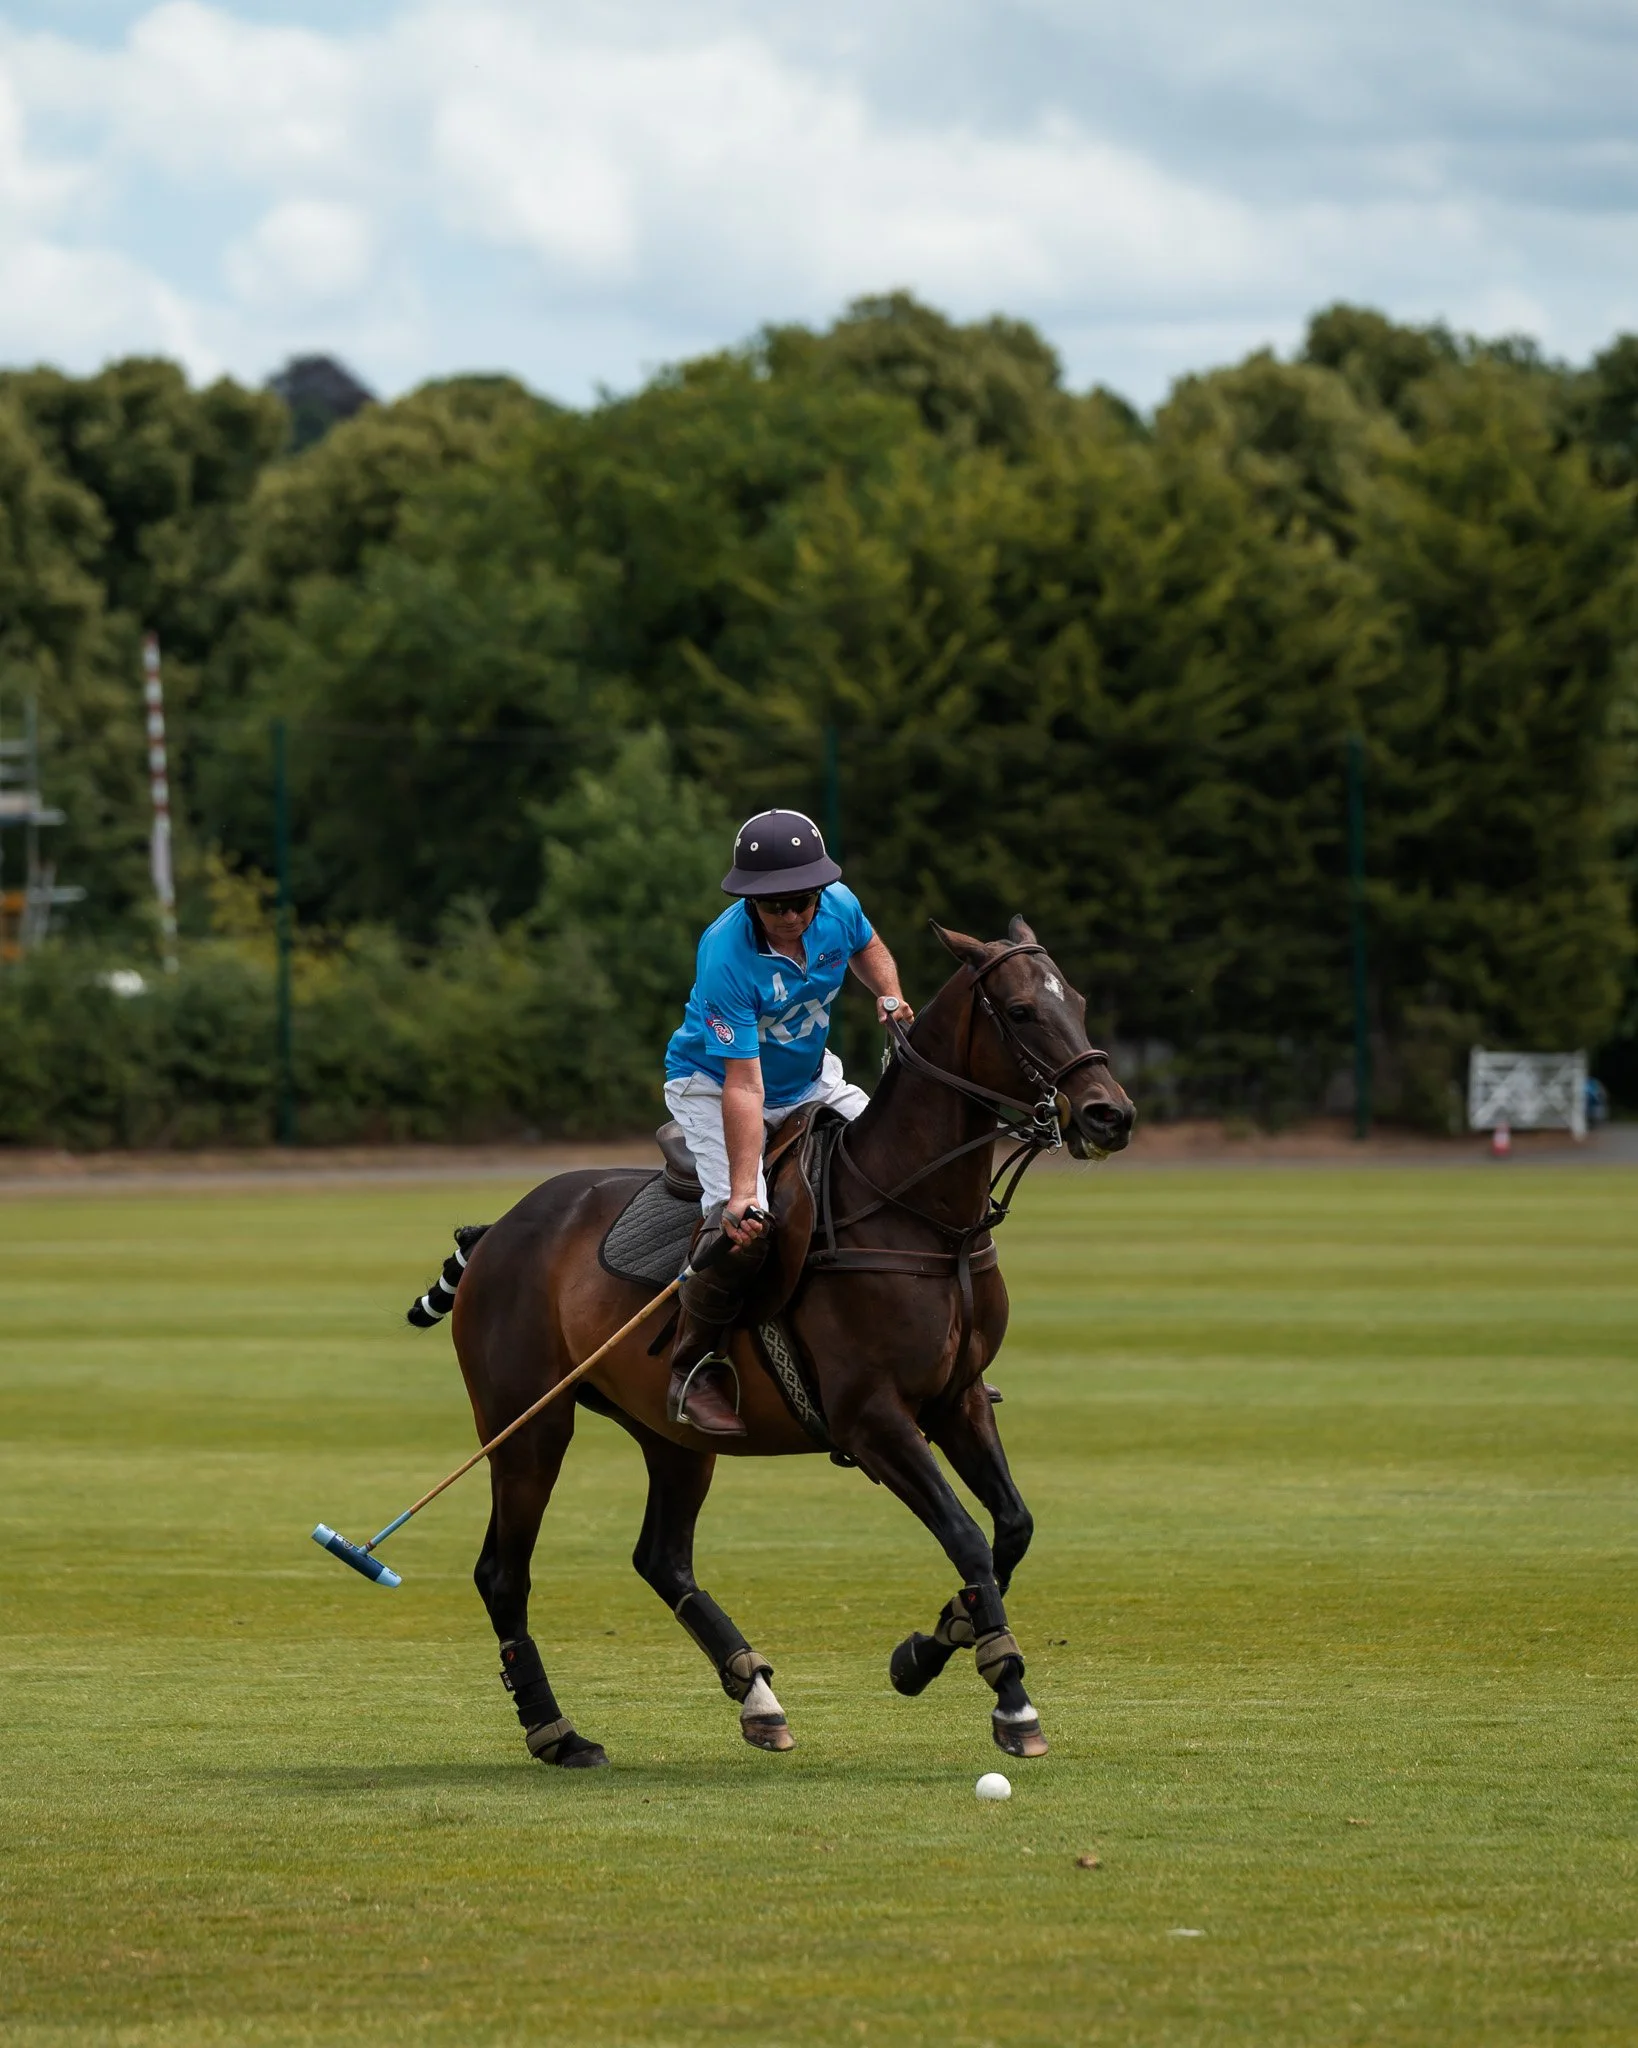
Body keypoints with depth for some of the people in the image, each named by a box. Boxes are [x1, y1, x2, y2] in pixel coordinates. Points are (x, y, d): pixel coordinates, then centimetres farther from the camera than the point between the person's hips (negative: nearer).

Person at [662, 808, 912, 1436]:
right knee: (742, 1224, -28)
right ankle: (694, 1371, -12)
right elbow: (743, 1085, -36)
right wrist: (743, 1192, -42)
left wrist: (889, 996, -11)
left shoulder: (838, 907, -17)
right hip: (712, 1084, -7)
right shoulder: (726, 956, -34)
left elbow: (868, 949, 11)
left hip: (811, 1079, 7)